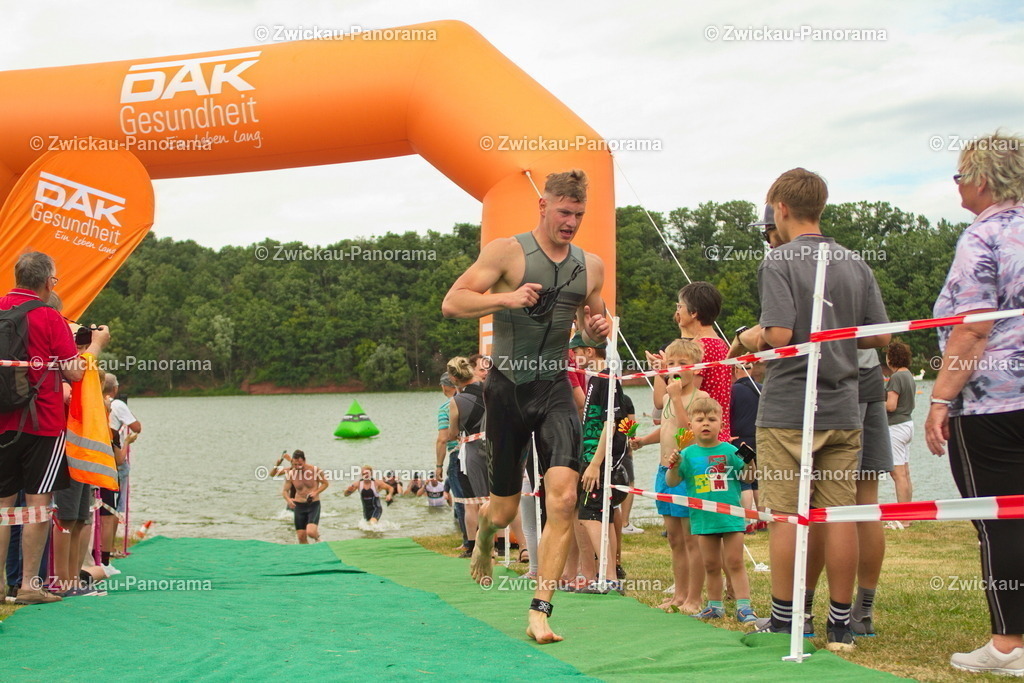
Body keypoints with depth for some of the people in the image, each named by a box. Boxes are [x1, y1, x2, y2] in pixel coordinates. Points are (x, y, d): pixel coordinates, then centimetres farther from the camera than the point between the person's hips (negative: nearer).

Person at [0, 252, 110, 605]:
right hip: (42, 423, -5)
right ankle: (29, 585, 1)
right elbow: (74, 373, -9)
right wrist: (96, 343, 7)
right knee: (38, 505, 0)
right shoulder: (49, 317, -9)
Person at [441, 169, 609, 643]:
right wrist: (505, 298, -26)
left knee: (563, 498, -15)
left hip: (555, 388, 3)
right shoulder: (506, 252, -6)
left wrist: (598, 329, -1)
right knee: (504, 510, 8)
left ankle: (540, 613, -8)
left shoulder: (591, 266, 8)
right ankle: (484, 534, 47)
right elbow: (452, 303, -11)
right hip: (508, 387, -2)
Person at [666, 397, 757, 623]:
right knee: (711, 565, 12)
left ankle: (744, 606, 2)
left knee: (734, 563, 0)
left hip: (731, 515, -2)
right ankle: (715, 606, 22)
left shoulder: (729, 450, -2)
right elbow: (672, 482, 0)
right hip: (703, 518, 2)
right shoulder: (688, 454, 1)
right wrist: (673, 467, -18)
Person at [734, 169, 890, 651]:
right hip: (843, 410, 5)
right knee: (841, 515, 6)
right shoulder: (855, 264, 8)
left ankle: (783, 620, 8)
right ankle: (840, 623, 10)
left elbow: (780, 334, -19)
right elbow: (880, 336, 9)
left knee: (786, 516, 2)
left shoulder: (778, 261, -9)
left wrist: (753, 338, 2)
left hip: (788, 409, -5)